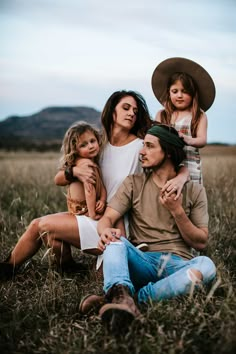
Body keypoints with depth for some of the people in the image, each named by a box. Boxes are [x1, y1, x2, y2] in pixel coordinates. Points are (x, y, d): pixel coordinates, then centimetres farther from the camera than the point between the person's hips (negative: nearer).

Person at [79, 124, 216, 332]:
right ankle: (122, 297, -57)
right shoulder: (134, 183, 12)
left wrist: (177, 211, -8)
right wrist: (105, 230, -26)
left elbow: (201, 242, 6)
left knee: (205, 265, -33)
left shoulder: (194, 191, 11)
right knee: (115, 240, -28)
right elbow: (107, 218, -1)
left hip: (177, 264, 0)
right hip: (142, 262, 1)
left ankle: (122, 299, -42)